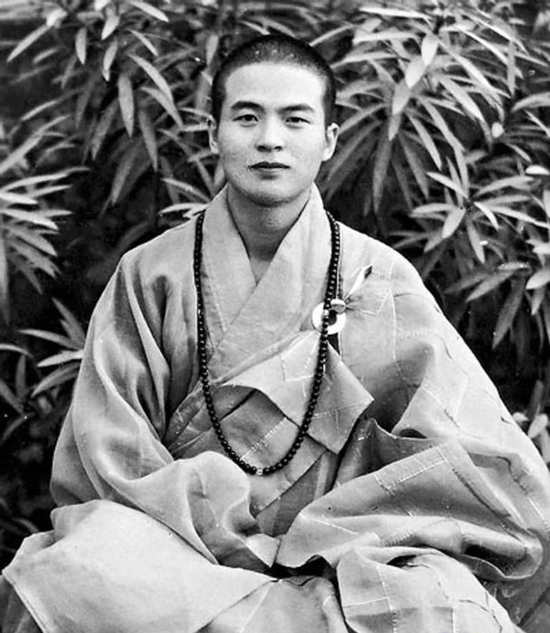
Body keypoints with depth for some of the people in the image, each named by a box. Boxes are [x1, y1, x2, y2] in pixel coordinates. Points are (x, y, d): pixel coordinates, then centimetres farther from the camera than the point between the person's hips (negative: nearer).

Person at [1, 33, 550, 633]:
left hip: (339, 564, 0)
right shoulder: (150, 275, 4)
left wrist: (317, 534, -12)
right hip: (178, 554, 1)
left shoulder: (382, 278, 3)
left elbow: (492, 466, -3)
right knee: (78, 569, -32)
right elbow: (110, 460, -1)